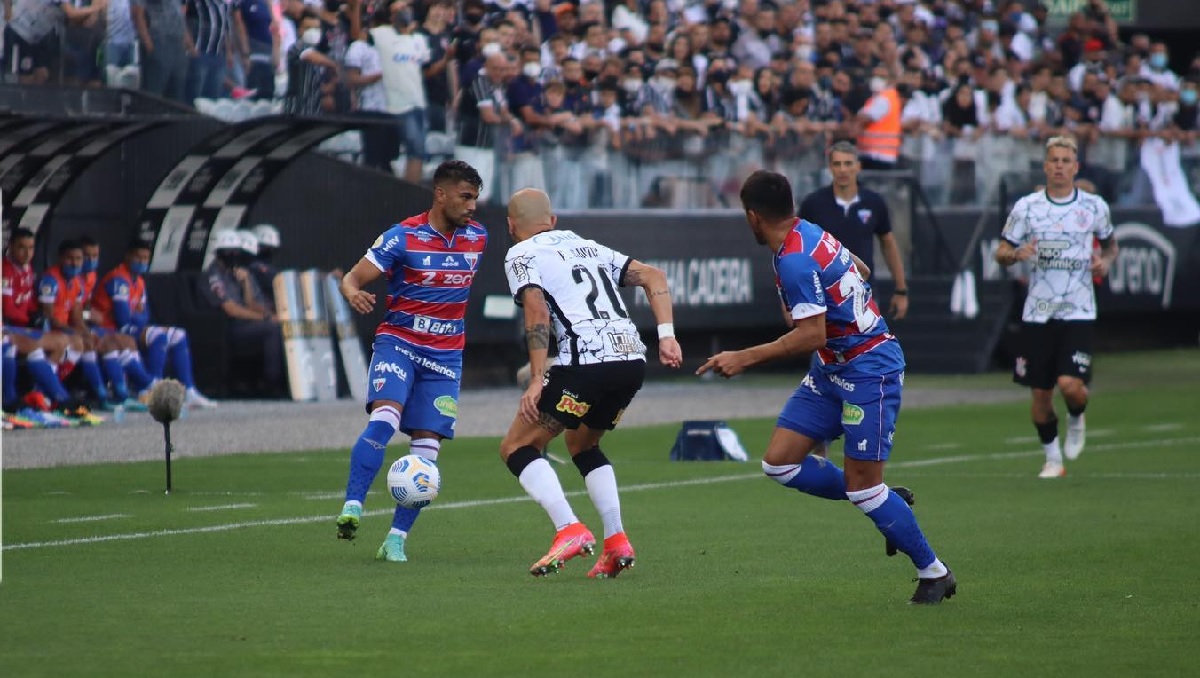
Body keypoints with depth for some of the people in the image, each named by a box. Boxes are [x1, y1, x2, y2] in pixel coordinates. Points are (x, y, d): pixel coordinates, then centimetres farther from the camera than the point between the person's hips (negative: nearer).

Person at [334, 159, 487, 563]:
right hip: (398, 342, -4)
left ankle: (397, 538, 5)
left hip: (444, 355, 4)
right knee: (384, 420, -28)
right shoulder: (402, 237, -10)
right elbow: (353, 277, -11)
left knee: (427, 449, -2)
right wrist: (354, 294, -33)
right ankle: (352, 508, -27)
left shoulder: (477, 237, 5)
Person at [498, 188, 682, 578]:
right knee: (582, 445, 29)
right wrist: (666, 336, 11)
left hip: (587, 361, -7)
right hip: (633, 359, 7)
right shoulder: (588, 247, 28)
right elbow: (653, 277, 20)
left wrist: (537, 380, -12)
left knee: (517, 448, 5)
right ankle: (616, 542, 14)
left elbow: (537, 311, -9)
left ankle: (569, 530, -15)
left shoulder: (521, 255, 8)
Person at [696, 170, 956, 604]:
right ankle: (882, 504, 16)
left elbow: (811, 335, -27)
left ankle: (934, 573, 8)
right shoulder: (811, 234, 5)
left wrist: (745, 359, -24)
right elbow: (861, 271, 19)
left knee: (862, 486, -8)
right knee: (779, 463, 2)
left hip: (868, 371, -10)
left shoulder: (795, 262, -24)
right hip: (831, 372, 10)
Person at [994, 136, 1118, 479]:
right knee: (1040, 393, 3)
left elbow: (1110, 244, 18)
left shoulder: (1094, 206, 2)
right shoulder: (1026, 206, 1)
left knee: (1071, 384, -17)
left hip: (1078, 312, -1)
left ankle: (1076, 420, 18)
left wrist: (1105, 261, -4)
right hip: (1037, 314, 1)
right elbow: (1000, 253, 5)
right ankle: (1052, 457, 23)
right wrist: (1015, 254, -18)